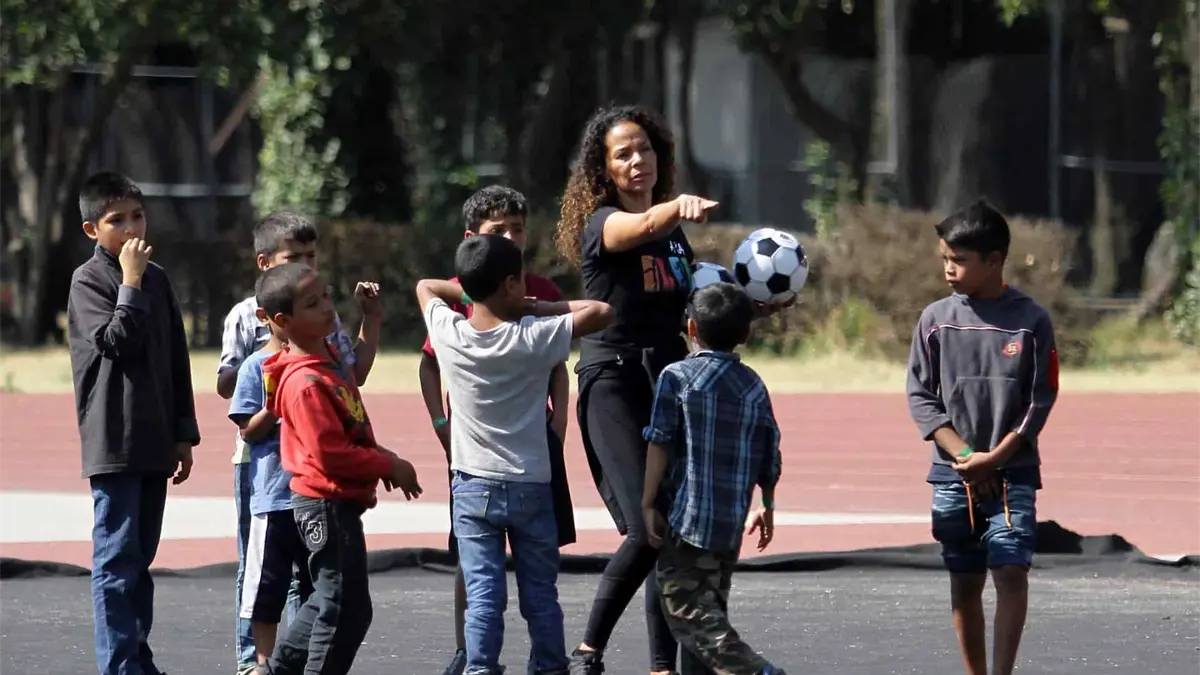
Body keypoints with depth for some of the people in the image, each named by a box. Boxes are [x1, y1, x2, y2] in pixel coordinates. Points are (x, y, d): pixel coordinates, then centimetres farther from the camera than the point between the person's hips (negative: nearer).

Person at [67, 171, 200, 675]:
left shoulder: (157, 280, 13)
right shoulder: (88, 281, -5)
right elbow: (117, 341, -18)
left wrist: (184, 434, 14)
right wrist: (131, 282, -17)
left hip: (153, 443, 6)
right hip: (112, 442, -6)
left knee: (140, 558, 12)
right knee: (117, 557, -8)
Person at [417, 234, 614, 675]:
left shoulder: (449, 335, -8)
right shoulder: (534, 338, -14)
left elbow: (426, 286, 12)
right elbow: (601, 312, -6)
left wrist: (472, 292, 8)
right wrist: (534, 308, -4)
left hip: (472, 487, 1)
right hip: (530, 485, -1)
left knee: (482, 593, 0)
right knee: (540, 593, 9)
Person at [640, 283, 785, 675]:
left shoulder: (677, 377, -6)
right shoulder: (754, 386, 7)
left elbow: (660, 444, -10)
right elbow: (768, 455, 10)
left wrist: (648, 504, -5)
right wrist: (767, 506, 25)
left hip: (686, 519, -5)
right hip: (732, 524, 5)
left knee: (689, 612, -8)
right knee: (708, 609, 15)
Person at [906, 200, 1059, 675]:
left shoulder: (1031, 321, -4)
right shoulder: (937, 319, 2)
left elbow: (1040, 400, -3)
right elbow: (920, 395, 2)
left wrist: (995, 457, -11)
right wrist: (964, 454, -9)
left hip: (1013, 472, -2)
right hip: (953, 475, 2)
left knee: (1011, 572, -14)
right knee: (964, 583, 6)